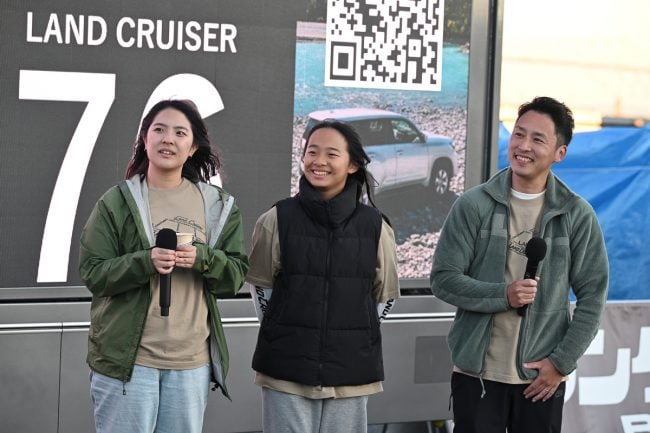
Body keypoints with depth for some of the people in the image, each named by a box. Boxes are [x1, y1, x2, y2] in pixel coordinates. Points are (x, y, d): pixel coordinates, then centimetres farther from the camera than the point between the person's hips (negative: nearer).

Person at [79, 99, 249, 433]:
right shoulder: (116, 203, -1)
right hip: (127, 358, -3)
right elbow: (92, 273, -4)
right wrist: (146, 262, -21)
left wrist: (202, 259, -15)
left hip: (192, 361, 3)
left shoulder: (218, 206, 8)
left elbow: (235, 276, 6)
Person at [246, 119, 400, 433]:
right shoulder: (277, 220, -2)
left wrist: (352, 337, 10)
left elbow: (385, 297, 11)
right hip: (286, 370, -1)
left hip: (350, 372, 1)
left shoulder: (374, 226, 1)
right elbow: (261, 287, 8)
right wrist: (286, 337, 8)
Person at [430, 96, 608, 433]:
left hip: (542, 378, 1)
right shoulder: (473, 206, -1)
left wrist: (562, 362, -5)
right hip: (477, 373, 0)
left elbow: (593, 294, 2)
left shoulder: (578, 216, 1)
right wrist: (504, 295, -18)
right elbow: (443, 279, -3)